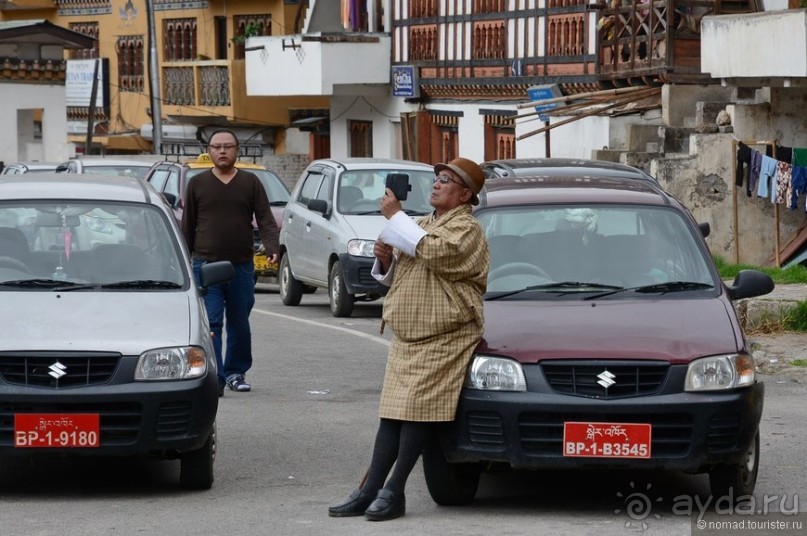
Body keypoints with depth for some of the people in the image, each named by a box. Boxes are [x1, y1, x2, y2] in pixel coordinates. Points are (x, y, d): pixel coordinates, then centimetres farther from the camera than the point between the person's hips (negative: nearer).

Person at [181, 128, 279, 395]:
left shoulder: (250, 183, 7)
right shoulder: (198, 184, 7)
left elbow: (266, 220, 1)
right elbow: (188, 226, 10)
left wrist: (272, 247, -17)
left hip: (242, 266, 1)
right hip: (206, 265, -1)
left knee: (239, 323, 8)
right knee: (211, 324, -9)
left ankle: (236, 372, 23)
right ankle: (215, 379, -12)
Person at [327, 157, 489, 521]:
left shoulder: (465, 228, -7)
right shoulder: (424, 224, 22)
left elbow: (434, 252, -27)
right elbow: (398, 275, 27)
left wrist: (395, 216, -18)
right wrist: (385, 259, 4)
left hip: (443, 339, -8)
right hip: (406, 337, 9)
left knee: (417, 411, -13)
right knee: (392, 413, 4)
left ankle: (393, 492, -11)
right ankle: (369, 491, 1)